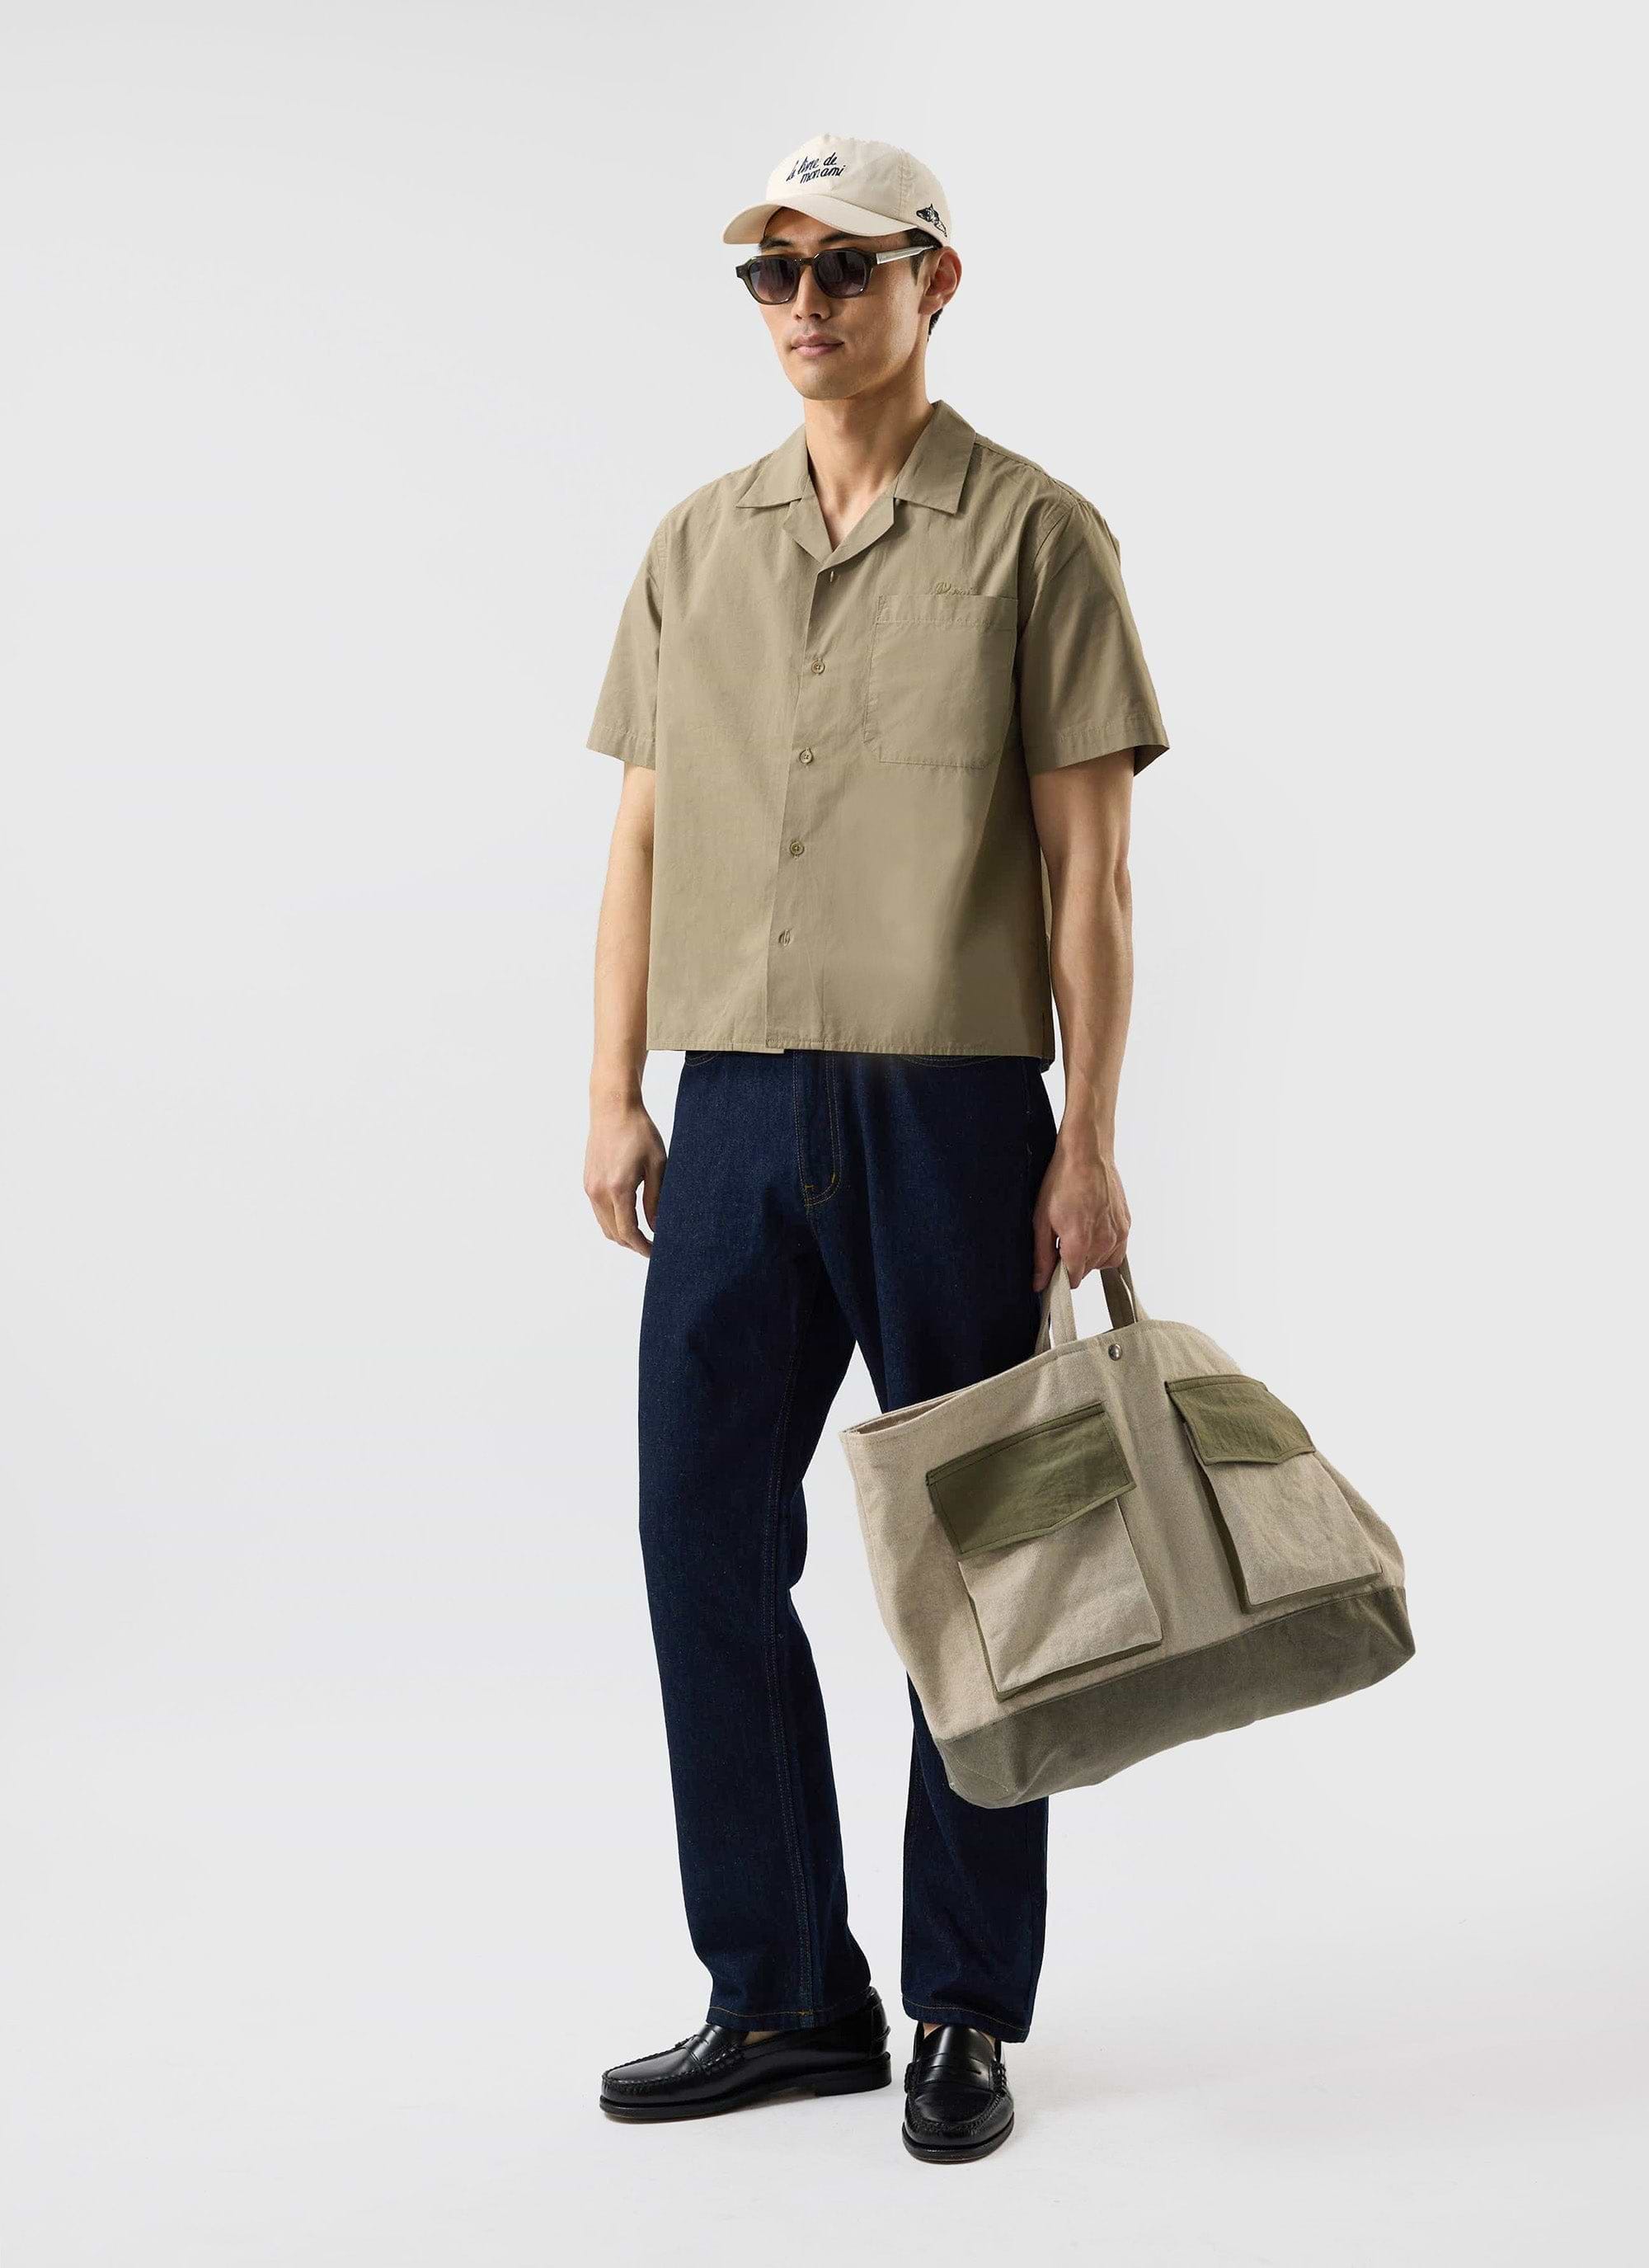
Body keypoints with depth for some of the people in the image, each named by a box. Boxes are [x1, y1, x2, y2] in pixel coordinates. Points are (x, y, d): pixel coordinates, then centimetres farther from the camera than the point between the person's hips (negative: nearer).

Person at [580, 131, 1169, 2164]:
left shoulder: (1037, 535, -1)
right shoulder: (696, 544, 12)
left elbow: (1087, 859, -5)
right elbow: (643, 834, 12)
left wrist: (1089, 1139, -10)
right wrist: (615, 1094, 4)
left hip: (951, 1104, -4)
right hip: (737, 1107, 5)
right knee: (707, 1537, 5)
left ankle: (964, 2015, 19)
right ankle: (782, 1993, 20)